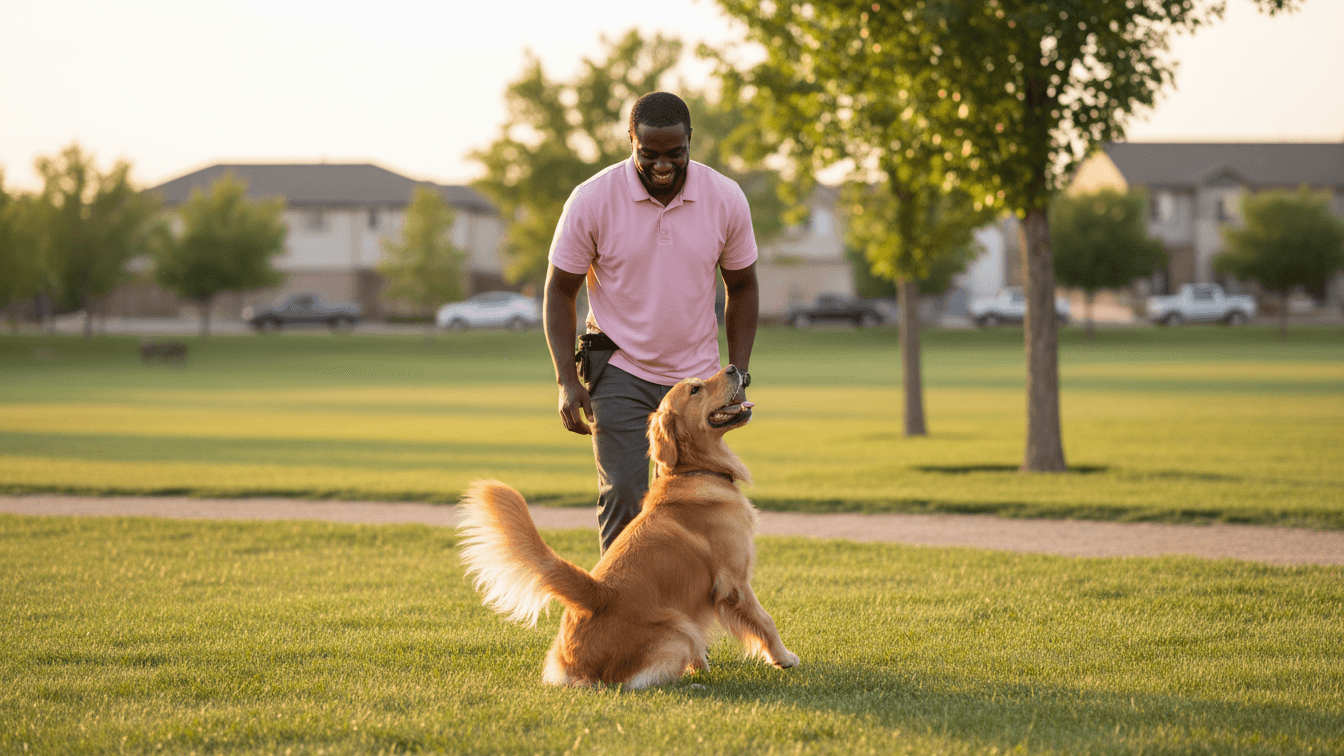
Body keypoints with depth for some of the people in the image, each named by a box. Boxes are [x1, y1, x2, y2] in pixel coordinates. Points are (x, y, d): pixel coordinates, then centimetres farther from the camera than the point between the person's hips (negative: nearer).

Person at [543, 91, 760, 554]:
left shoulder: (726, 200, -7)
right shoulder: (592, 200, -13)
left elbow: (742, 287, 7)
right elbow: (560, 291, -3)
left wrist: (739, 376, 1)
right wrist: (567, 381, -11)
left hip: (696, 375, 2)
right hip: (620, 371, -2)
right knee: (624, 497, -13)